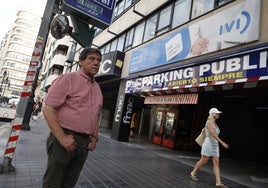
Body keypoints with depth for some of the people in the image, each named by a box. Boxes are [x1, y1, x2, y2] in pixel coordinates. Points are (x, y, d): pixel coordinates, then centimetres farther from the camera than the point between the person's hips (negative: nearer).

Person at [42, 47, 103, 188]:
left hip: (84, 142, 6)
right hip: (64, 138, -6)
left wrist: (94, 137, 8)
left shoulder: (97, 88, 14)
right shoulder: (67, 79, -6)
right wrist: (62, 137, -18)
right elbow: (47, 109, -12)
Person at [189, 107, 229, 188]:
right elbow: (213, 134, -23)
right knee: (203, 161, 1)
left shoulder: (215, 124, 15)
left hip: (215, 146, 8)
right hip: (208, 144, -8)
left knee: (216, 163, 1)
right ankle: (193, 173, 20)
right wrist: (222, 142, -28)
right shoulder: (208, 122, -13)